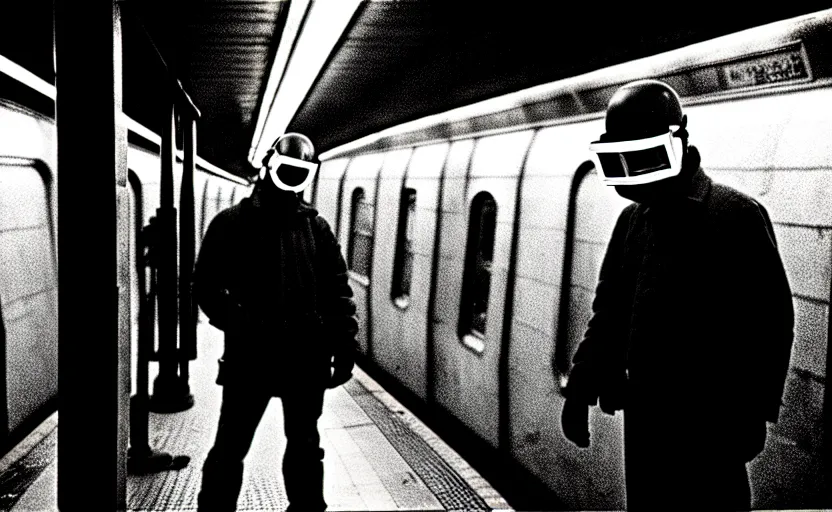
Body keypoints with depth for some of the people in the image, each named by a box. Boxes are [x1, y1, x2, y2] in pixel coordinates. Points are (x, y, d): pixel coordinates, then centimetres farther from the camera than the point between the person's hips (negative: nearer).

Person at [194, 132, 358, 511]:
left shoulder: (316, 227, 6)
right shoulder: (231, 223, 0)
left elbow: (338, 291, 4)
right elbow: (206, 285, 2)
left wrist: (345, 346, -2)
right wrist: (236, 324, -9)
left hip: (306, 358, 2)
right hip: (249, 357, -2)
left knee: (304, 444, 17)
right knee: (230, 447, 6)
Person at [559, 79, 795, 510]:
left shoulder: (738, 217, -11)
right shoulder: (632, 220, 8)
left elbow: (771, 319, -12)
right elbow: (609, 311, 12)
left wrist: (754, 412, -12)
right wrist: (580, 388, 8)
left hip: (710, 421, -6)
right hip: (644, 414, 6)